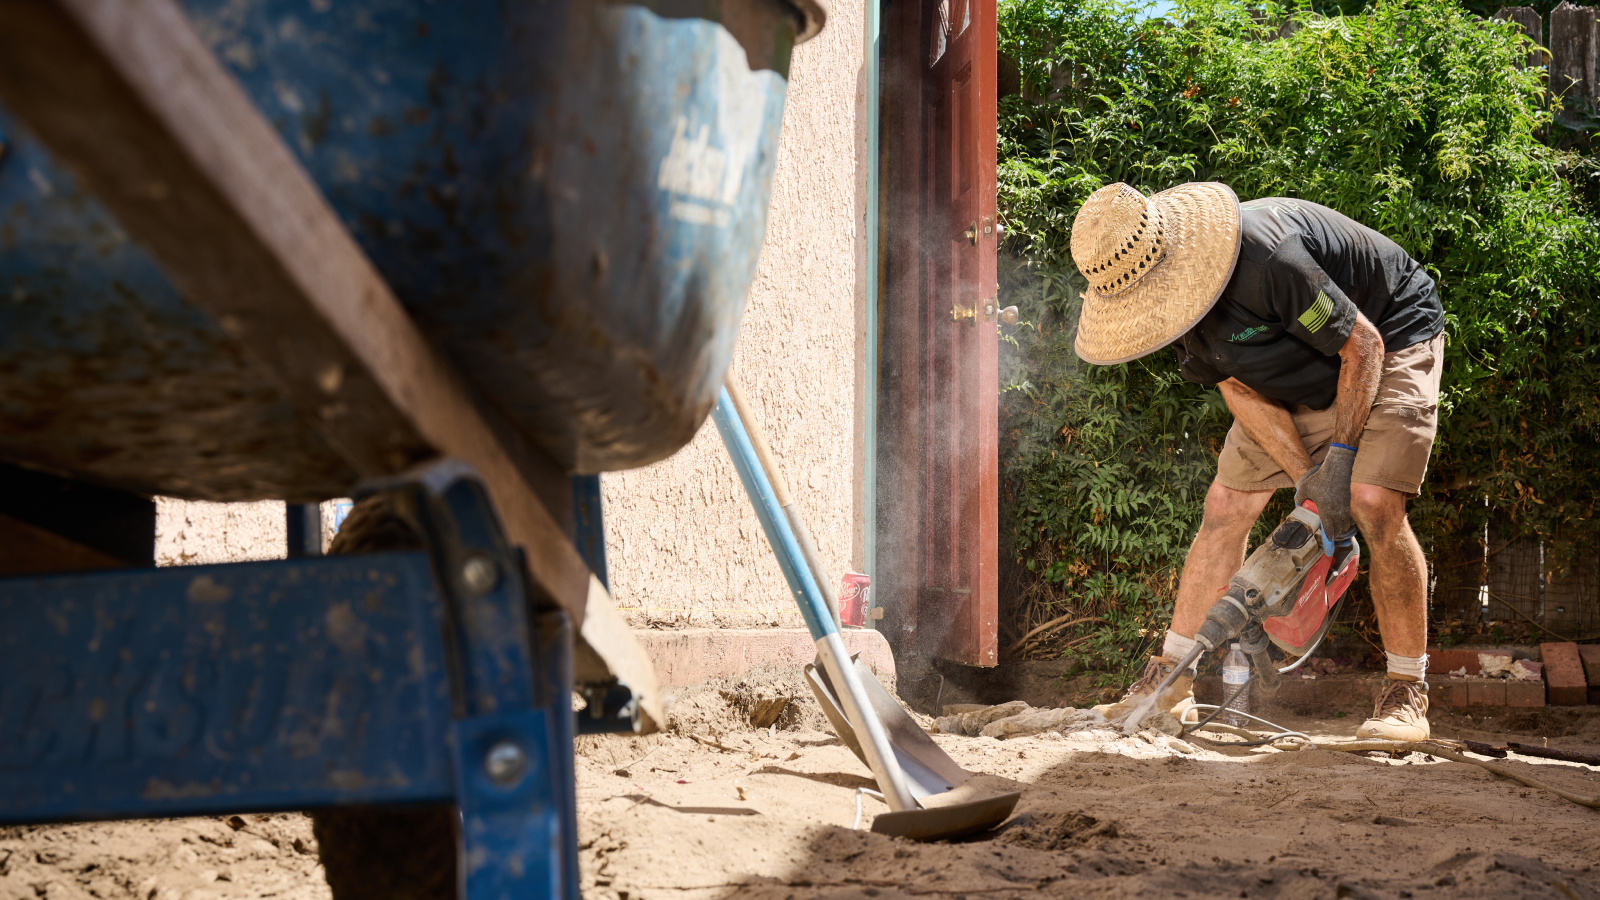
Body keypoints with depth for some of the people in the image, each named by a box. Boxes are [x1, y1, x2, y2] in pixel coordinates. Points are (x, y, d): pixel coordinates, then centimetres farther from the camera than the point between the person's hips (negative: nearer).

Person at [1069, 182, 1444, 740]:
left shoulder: (1269, 261, -39)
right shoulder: (1176, 294, -15)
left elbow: (1362, 345, -29)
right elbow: (1239, 389, -9)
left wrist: (1339, 460, -25)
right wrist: (1306, 475, -18)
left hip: (1389, 342, -7)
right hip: (1301, 376, 7)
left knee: (1373, 502, -24)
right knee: (1226, 505, 0)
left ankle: (1407, 693, -12)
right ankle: (1169, 681, 6)